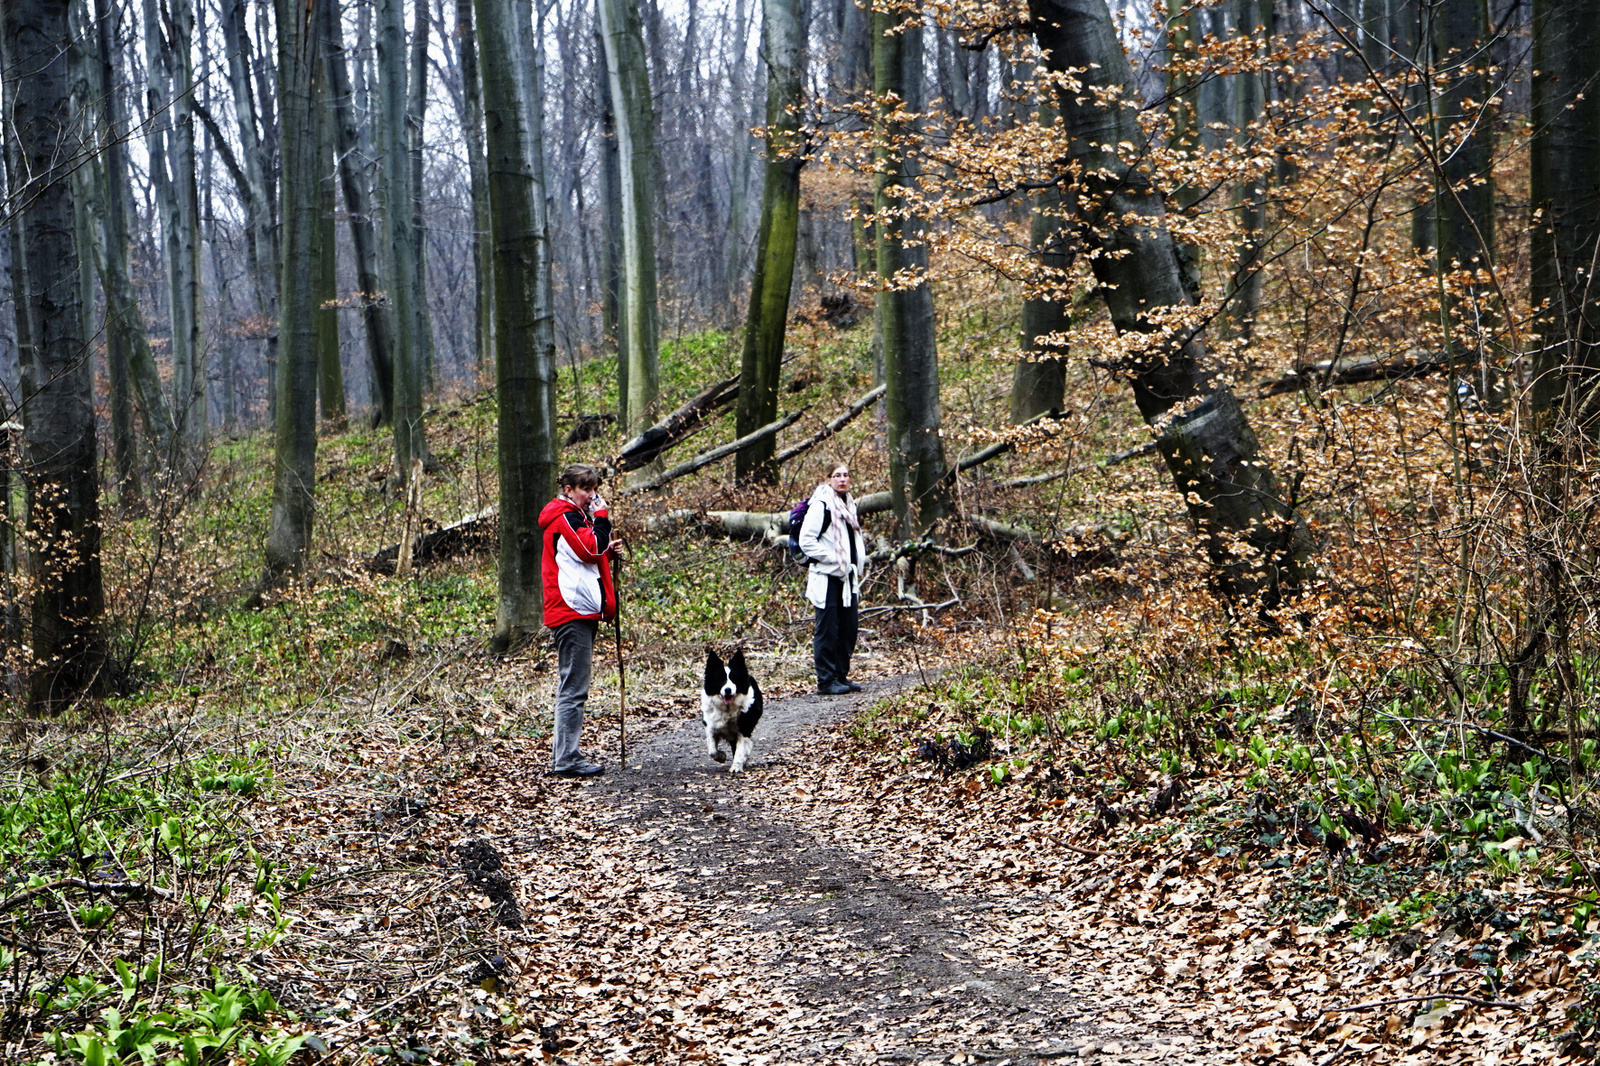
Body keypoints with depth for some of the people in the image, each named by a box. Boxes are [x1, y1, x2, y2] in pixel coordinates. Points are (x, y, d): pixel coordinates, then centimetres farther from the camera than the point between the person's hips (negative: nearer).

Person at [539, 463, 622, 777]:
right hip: (572, 611, -11)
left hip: (582, 612, 11)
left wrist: (608, 550, 8)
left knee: (572, 687, 13)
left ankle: (563, 754, 18)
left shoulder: (575, 516, 22)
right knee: (574, 688, -10)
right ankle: (566, 759, -9)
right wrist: (601, 515, -11)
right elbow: (591, 548, -22)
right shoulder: (563, 517, -10)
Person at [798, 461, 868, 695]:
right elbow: (806, 540, -16)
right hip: (827, 577, -8)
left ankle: (841, 675, 19)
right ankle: (826, 680, 0)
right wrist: (832, 558, -17)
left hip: (847, 578, 8)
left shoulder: (849, 505, 17)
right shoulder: (821, 505, -9)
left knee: (848, 628, 10)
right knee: (827, 630, -5)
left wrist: (858, 563, 14)